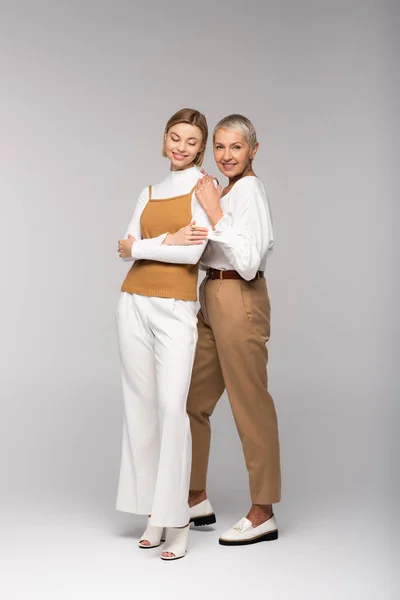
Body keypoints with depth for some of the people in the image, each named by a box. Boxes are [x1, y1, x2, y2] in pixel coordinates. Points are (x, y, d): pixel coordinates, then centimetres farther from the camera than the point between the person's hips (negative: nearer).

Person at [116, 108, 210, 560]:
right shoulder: (149, 193, 16)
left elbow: (192, 253, -14)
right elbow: (125, 248, 4)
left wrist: (139, 246, -5)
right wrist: (166, 242, -12)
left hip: (176, 310, -5)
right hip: (135, 303, 5)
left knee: (171, 407, -14)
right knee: (141, 405, 6)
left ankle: (177, 520, -6)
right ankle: (153, 512, 14)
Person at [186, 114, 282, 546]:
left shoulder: (248, 190, -13)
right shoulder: (226, 189, 15)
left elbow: (248, 262, -23)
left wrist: (214, 213, -21)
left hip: (239, 300, -10)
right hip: (213, 299, 10)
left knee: (249, 404, -1)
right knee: (192, 400, 13)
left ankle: (263, 514, 9)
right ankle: (196, 500, 25)